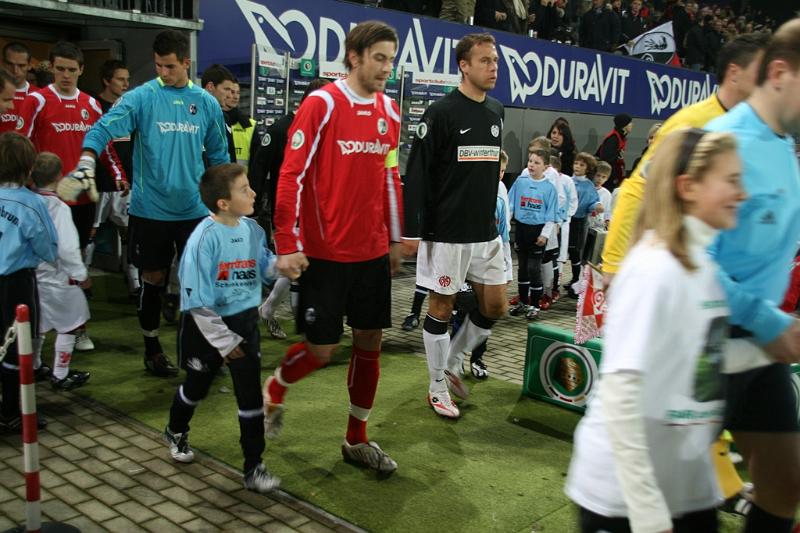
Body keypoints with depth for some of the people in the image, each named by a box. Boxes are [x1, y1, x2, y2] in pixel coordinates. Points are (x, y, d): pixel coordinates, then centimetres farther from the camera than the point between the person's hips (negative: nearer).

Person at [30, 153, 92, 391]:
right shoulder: (59, 208, -20)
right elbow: (67, 249, -22)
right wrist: (81, 275, -9)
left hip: (31, 275, 6)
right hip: (56, 279, -6)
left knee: (38, 325, 23)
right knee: (69, 326, 11)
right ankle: (60, 376, 17)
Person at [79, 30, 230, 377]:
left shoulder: (207, 103, 4)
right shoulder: (141, 97, -6)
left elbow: (218, 154, 13)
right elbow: (104, 128, -16)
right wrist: (86, 162, -34)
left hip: (194, 209, 2)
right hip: (150, 208, -2)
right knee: (153, 278, 8)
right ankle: (152, 347, 26)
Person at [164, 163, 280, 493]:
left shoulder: (251, 229, -4)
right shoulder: (205, 237, -22)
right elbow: (197, 300, -20)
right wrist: (223, 341, -17)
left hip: (244, 321, 4)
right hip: (206, 325, -4)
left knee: (250, 394, 2)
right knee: (196, 387, 19)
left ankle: (254, 467, 14)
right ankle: (176, 432, 51)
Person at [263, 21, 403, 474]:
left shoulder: (390, 111, 9)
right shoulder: (322, 104, -10)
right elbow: (292, 175, -13)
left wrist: (394, 239, 16)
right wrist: (288, 245, -16)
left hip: (373, 251, 6)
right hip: (324, 253, -6)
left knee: (370, 341, 8)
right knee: (322, 348, 0)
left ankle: (357, 440, 24)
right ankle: (275, 390, 32)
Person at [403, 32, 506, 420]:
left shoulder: (496, 112, 11)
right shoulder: (441, 112, -10)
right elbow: (417, 174, -12)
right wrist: (412, 229, -15)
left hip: (486, 231, 7)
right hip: (448, 232, -7)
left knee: (495, 307, 9)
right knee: (442, 307, 4)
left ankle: (452, 362, 30)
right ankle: (437, 388, 19)